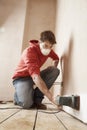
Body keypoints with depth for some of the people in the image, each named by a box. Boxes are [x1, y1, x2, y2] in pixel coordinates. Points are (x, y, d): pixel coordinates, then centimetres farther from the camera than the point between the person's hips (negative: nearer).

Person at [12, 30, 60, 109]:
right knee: (27, 104, -31)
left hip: (34, 76, 7)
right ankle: (18, 96, 8)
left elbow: (56, 58, 18)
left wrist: (52, 71, -3)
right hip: (21, 77, -6)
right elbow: (35, 77, -41)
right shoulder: (29, 51, -28)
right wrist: (50, 97, -49)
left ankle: (37, 99, -11)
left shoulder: (48, 50, -7)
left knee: (56, 70, -16)